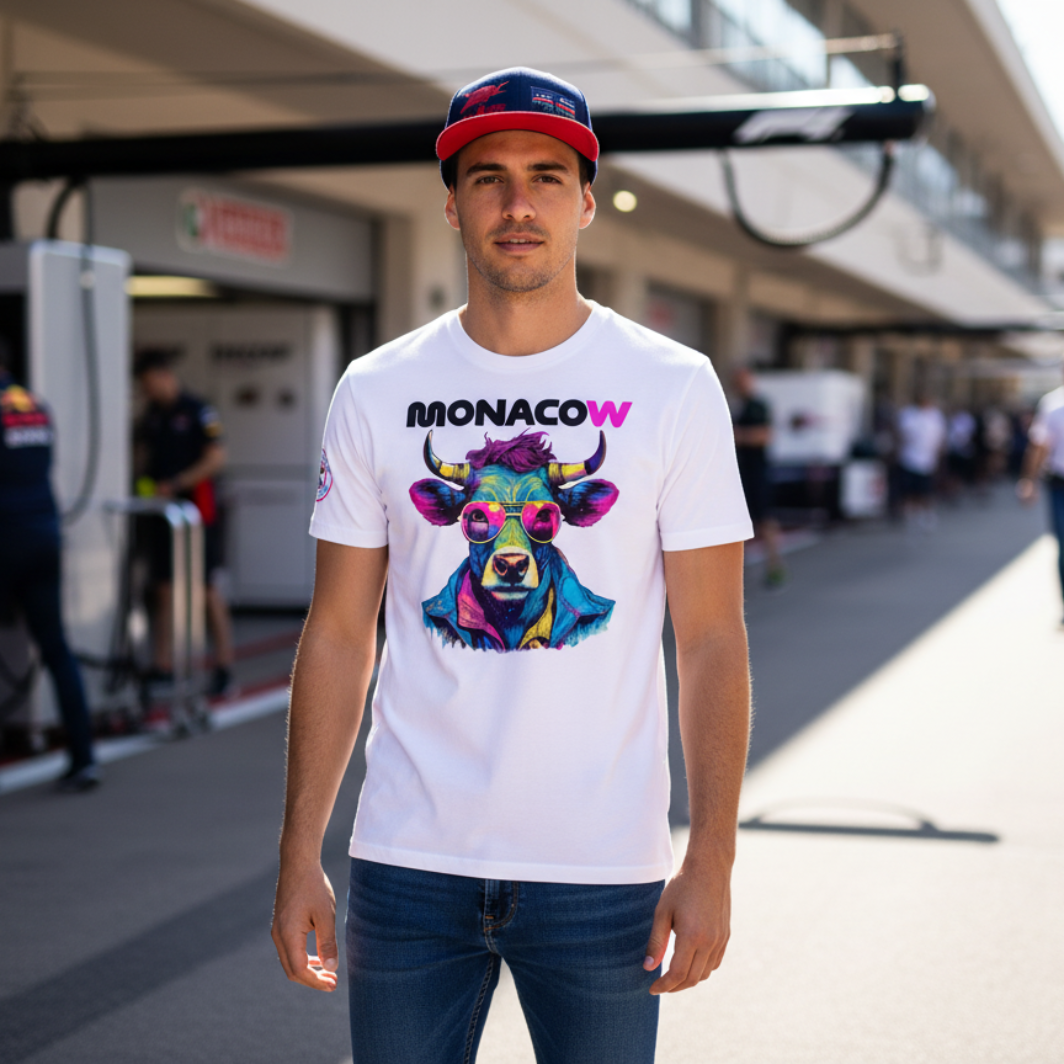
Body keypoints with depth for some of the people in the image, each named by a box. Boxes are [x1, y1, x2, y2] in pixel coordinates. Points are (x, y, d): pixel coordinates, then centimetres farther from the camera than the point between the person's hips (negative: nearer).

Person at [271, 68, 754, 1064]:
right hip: (408, 865, 2)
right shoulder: (377, 391, 4)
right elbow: (339, 636, 6)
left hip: (602, 870, -1)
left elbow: (711, 640, -2)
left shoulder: (674, 388, -1)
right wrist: (299, 857, 2)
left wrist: (710, 863, -8)